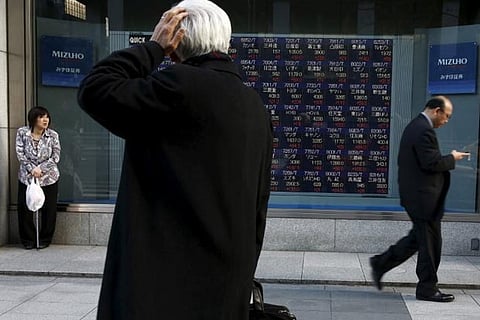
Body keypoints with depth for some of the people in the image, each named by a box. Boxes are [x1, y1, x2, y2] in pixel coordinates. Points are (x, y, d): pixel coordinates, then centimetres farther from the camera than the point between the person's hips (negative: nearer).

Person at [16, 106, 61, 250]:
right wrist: (32, 169, -17)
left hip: (49, 177, 0)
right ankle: (28, 240, 18)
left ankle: (44, 240, 18)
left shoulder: (52, 135, -5)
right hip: (26, 177, 0)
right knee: (25, 209, 3)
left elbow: (56, 156, -6)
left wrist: (40, 168, -16)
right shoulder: (22, 132, -5)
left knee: (49, 210, 3)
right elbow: (20, 154, -6)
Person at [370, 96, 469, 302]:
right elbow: (431, 163, -23)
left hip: (415, 194, 11)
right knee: (430, 243, 1)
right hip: (424, 197, -11)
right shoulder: (424, 131, -19)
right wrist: (452, 159, -8)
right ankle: (427, 289, 12)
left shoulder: (414, 126, 14)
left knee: (419, 237, 19)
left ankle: (381, 263, 22)